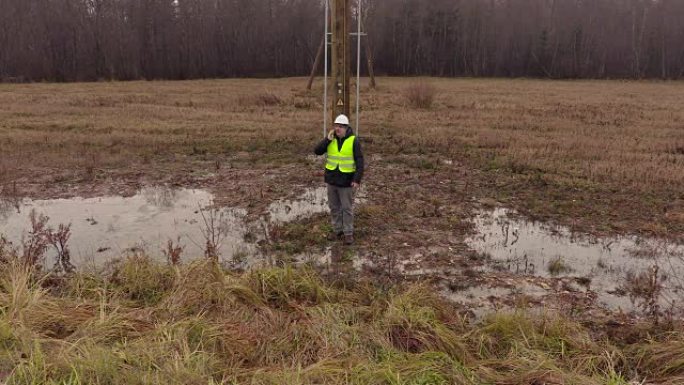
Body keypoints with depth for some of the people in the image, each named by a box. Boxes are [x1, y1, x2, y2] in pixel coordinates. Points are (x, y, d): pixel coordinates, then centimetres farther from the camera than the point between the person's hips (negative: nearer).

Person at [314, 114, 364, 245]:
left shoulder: (353, 141, -11)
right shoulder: (330, 139, 2)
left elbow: (359, 161, -11)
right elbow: (317, 151, -6)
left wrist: (357, 179, -19)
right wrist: (327, 139, -16)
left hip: (346, 180, -4)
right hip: (331, 179, 4)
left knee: (347, 208, 3)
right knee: (334, 207, 13)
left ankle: (348, 233, 13)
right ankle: (337, 230, 26)